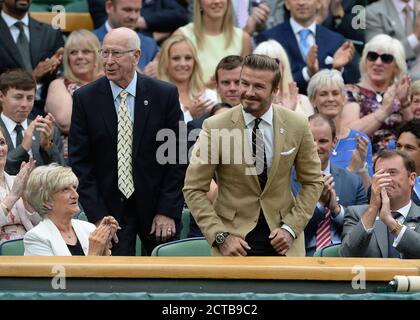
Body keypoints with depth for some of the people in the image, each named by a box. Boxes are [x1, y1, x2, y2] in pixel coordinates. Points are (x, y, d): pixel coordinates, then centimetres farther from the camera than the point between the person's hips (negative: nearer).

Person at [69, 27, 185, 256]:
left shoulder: (165, 95, -3)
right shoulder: (85, 98, -3)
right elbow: (79, 161, -3)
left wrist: (168, 211, -7)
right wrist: (98, 215, -10)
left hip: (156, 206, 0)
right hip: (109, 209, 0)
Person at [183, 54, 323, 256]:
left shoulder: (296, 126, -3)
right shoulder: (215, 128, -9)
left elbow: (312, 181, 8)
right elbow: (194, 189, -4)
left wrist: (291, 228, -4)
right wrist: (220, 236, -13)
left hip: (281, 239, 2)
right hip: (236, 241, -2)